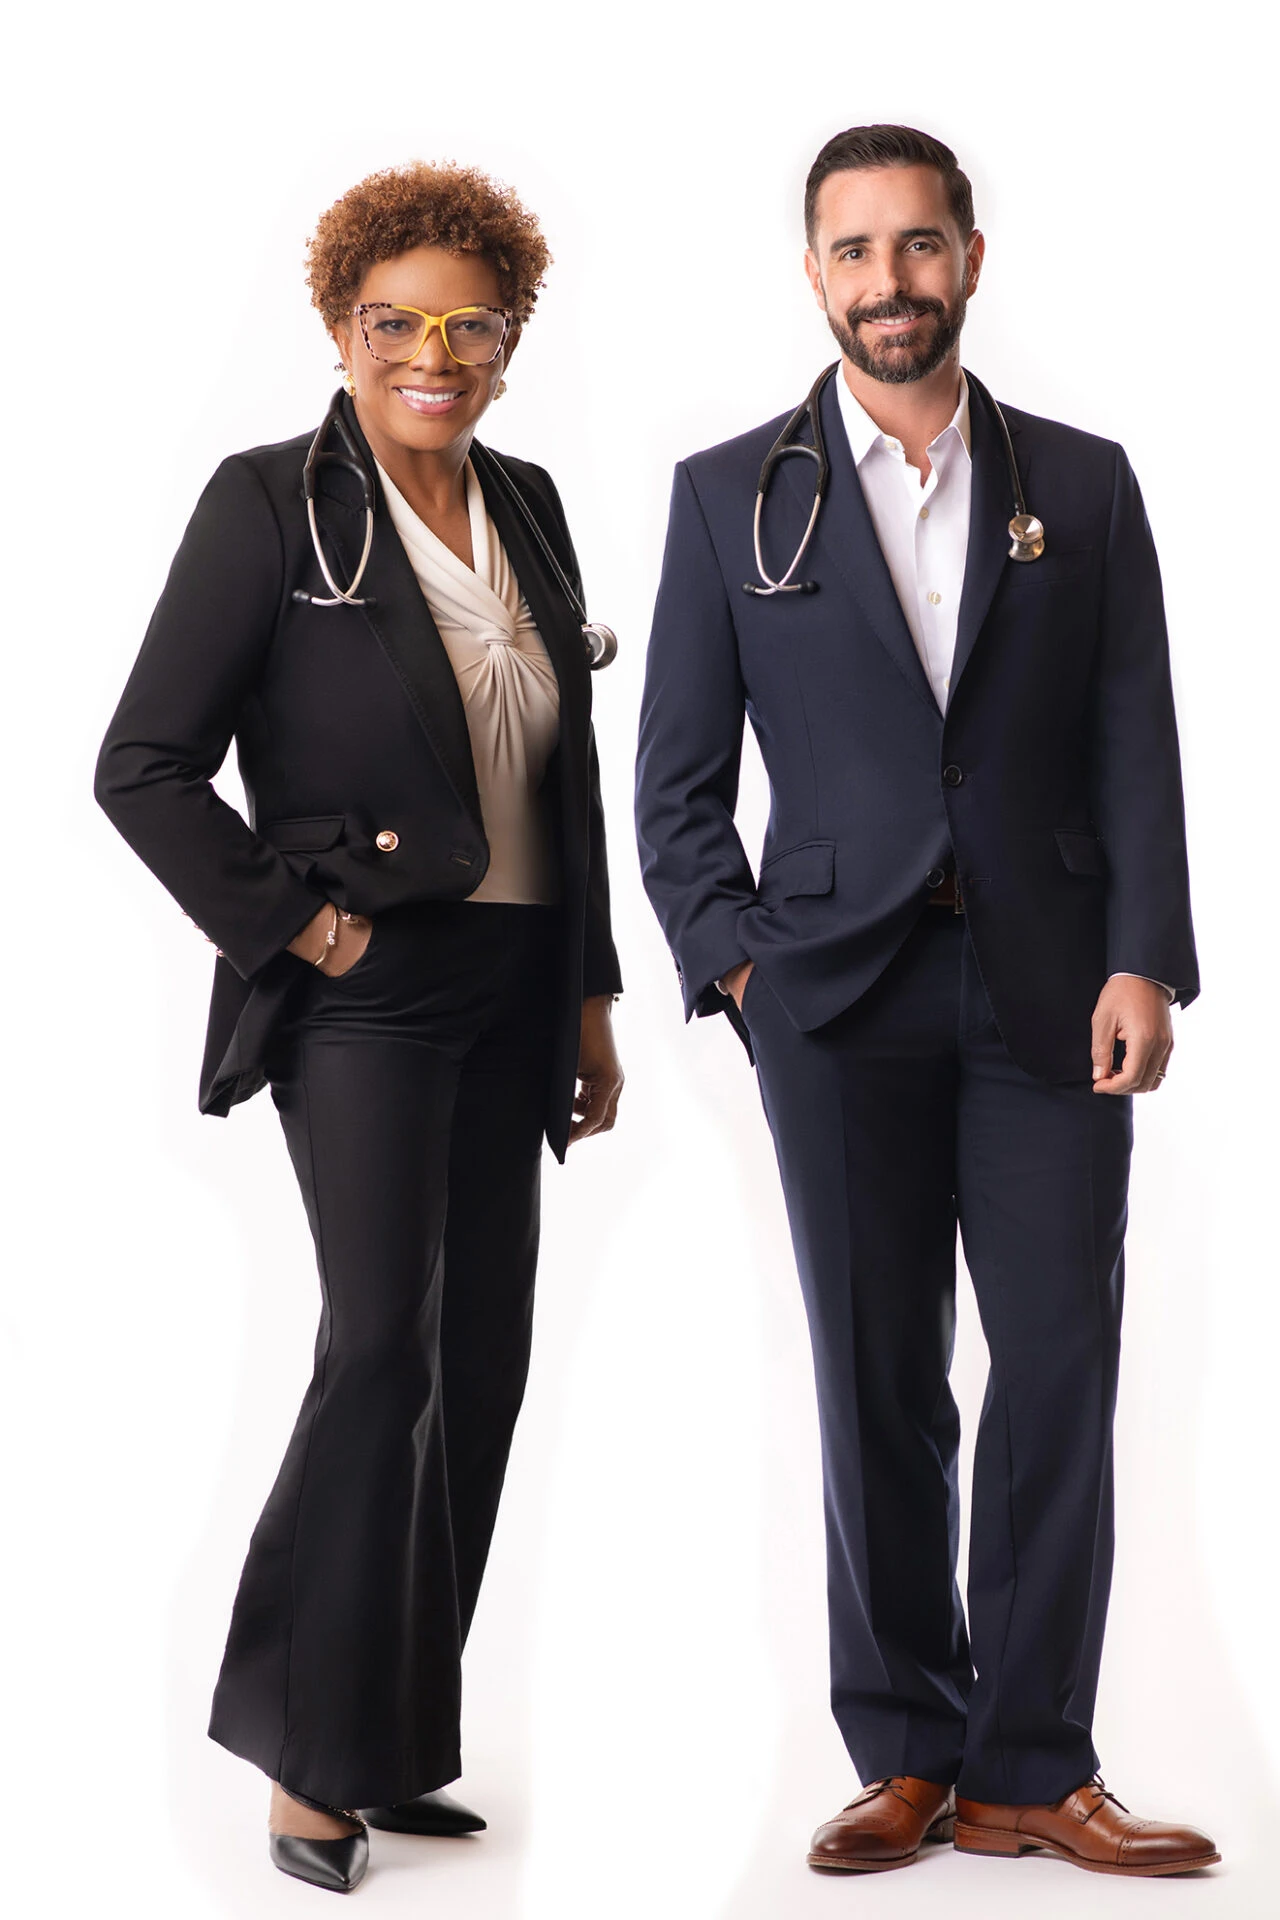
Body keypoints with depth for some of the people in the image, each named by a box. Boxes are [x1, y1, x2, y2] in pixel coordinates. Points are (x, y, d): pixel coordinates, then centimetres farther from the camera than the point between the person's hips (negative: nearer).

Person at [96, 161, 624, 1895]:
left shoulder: (527, 507, 11)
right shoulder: (271, 504, -7)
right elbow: (144, 765, -8)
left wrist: (592, 992, 15)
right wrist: (285, 918, -11)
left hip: (506, 1000, 7)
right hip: (366, 996, -6)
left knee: (485, 1364, 8)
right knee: (383, 1346, -13)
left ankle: (401, 1742, 20)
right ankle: (313, 1763, 1)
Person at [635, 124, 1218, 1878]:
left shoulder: (1083, 483, 10)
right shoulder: (729, 495, 7)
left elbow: (1138, 747, 5)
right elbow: (678, 779, 7)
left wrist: (1143, 963, -6)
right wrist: (737, 962, -5)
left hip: (1052, 995, 1)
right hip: (842, 999, 0)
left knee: (1060, 1384, -1)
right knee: (879, 1389, 4)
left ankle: (1030, 1771, 9)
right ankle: (908, 1757, 14)